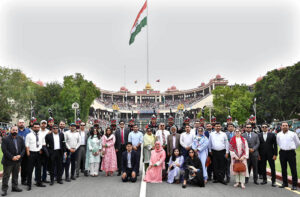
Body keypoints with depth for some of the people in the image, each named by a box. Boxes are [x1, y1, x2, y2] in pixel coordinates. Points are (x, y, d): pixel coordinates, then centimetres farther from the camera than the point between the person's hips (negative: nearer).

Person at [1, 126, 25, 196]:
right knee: (6, 176, 2)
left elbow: (23, 148, 5)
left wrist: (20, 155, -12)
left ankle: (14, 187, 26)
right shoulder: (5, 139, -9)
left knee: (15, 175, 14)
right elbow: (4, 150, -15)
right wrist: (12, 157, -19)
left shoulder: (20, 139, 5)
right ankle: (4, 189, 10)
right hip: (8, 161, -5)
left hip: (17, 160, 5)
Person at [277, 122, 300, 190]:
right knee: (283, 169, 10)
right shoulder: (278, 135, 5)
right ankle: (285, 183, 21)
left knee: (293, 169, -3)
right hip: (282, 153, 3)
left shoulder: (293, 134, -4)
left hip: (291, 152, -3)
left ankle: (294, 185, 3)